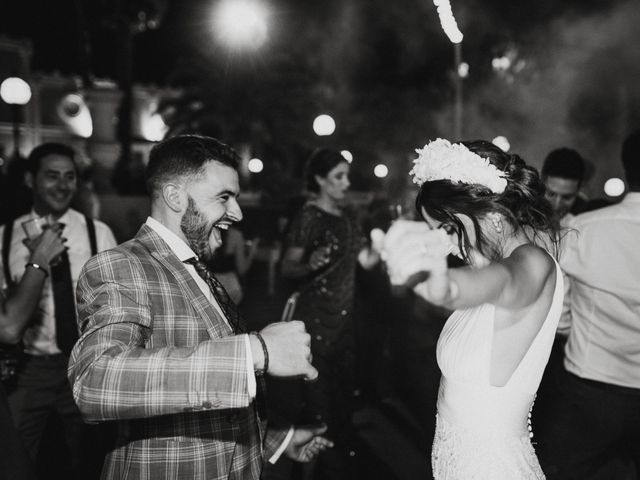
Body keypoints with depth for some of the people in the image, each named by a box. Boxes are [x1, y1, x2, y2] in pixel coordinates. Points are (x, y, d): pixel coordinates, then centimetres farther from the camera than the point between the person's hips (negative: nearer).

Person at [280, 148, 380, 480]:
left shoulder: (346, 216, 10)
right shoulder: (307, 218, -11)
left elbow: (367, 260, 11)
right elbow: (287, 268, -14)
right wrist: (310, 264, -33)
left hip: (344, 320, 7)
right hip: (316, 322, -7)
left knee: (344, 394, 16)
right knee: (319, 402, -1)